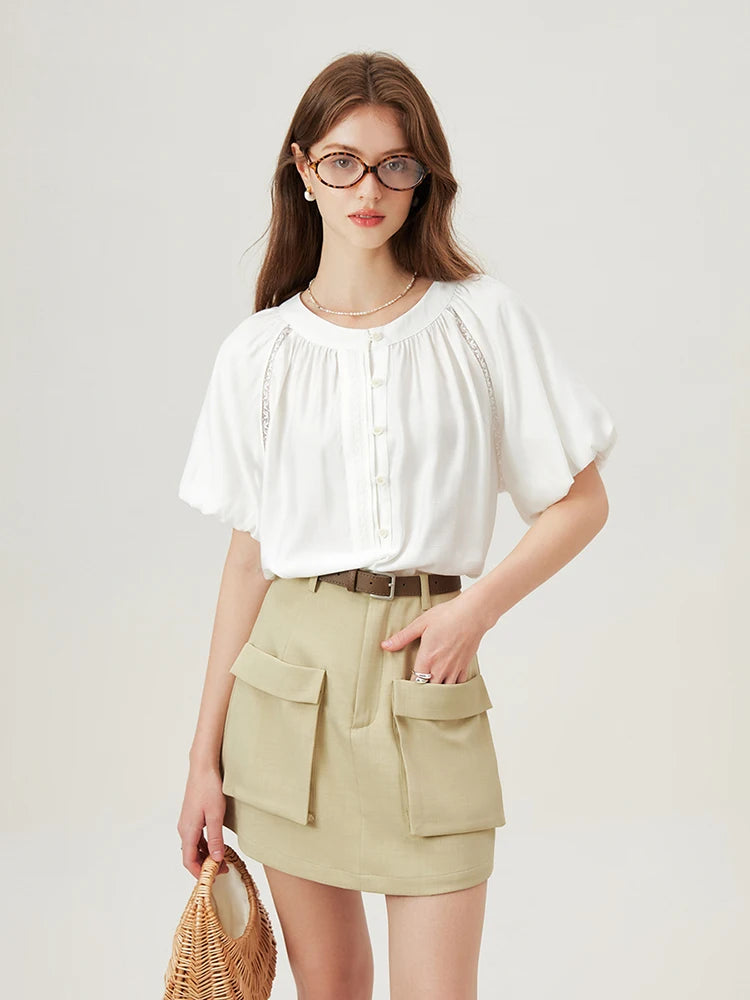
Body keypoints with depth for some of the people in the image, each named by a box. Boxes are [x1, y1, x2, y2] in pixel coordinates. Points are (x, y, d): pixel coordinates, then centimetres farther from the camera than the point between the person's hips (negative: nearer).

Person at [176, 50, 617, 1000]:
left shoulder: (484, 318, 0)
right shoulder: (257, 353, 4)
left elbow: (581, 500, 5)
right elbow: (249, 556, 6)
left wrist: (478, 605, -11)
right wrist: (205, 757, 5)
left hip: (426, 678, -1)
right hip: (292, 674, 2)